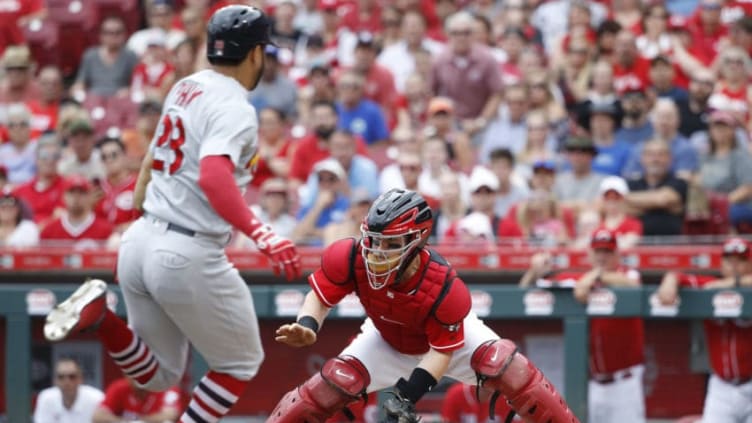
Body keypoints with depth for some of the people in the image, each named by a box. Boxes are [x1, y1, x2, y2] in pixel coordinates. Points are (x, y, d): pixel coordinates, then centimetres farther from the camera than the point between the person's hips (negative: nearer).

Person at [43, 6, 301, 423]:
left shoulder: (186, 88, 11)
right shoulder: (234, 107, -14)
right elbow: (213, 175, -31)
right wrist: (261, 235, -37)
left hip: (139, 240, 8)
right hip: (188, 255, -8)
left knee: (156, 375, 18)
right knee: (241, 363, 13)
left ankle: (99, 315, -6)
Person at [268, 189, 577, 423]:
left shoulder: (445, 289, -39)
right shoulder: (349, 259, -34)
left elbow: (443, 350, -28)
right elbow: (320, 296, -18)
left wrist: (407, 396, -38)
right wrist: (306, 328, -40)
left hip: (451, 334, -2)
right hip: (387, 340, 2)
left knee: (509, 370, -24)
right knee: (335, 383, -17)